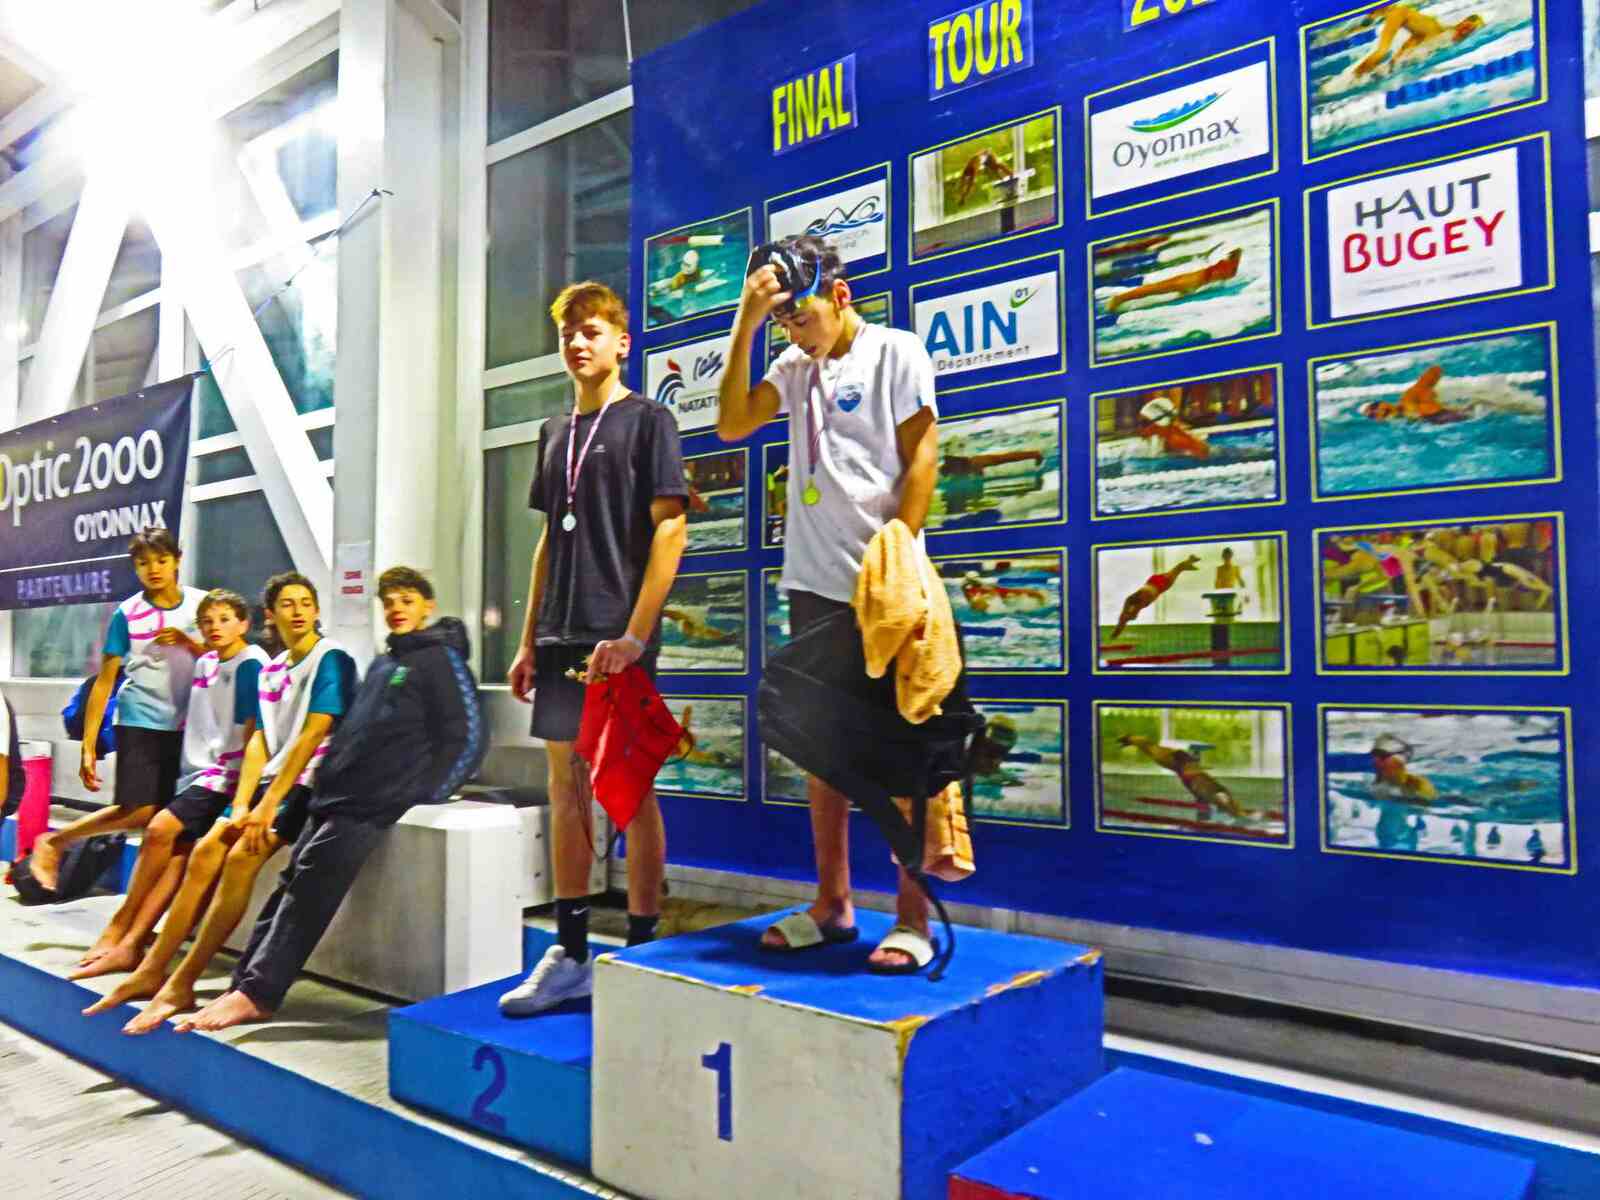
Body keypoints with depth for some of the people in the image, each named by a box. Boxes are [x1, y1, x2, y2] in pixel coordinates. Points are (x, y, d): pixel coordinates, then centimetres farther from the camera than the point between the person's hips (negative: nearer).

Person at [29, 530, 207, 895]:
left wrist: (188, 642, -16)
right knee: (137, 812, -13)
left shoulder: (202, 603, 1)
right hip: (140, 722, -2)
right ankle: (54, 842, 11)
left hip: (187, 725, 2)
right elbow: (104, 682, -2)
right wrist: (88, 745, -4)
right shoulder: (127, 614, -4)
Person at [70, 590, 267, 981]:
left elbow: (252, 730, -13)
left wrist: (241, 788, -15)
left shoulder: (251, 663, -9)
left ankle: (119, 928, -4)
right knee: (178, 851, -8)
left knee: (161, 829, -18)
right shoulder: (204, 663, 15)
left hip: (227, 771, -7)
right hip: (197, 767, 7)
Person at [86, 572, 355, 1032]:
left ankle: (181, 984, -17)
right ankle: (151, 971, -1)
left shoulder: (331, 658, -9)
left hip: (311, 782, -7)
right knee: (206, 852, -7)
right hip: (273, 780, 7)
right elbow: (259, 742, 9)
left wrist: (269, 804, -18)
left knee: (241, 856, -22)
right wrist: (241, 805, -5)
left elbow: (312, 736, -16)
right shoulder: (270, 671, 15)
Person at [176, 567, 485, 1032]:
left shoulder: (441, 658, -3)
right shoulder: (382, 664, 23)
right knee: (293, 880, 0)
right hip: (341, 795, 8)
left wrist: (422, 796, -13)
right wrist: (328, 784, 14)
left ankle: (257, 993, -13)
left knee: (312, 881, -15)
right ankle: (245, 984, 0)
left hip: (378, 801, -8)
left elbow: (467, 737, -10)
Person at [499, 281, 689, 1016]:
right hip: (562, 638, 7)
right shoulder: (556, 432, 17)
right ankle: (569, 954, 18)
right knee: (566, 790, 9)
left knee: (631, 792, 0)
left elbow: (670, 528, -10)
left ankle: (641, 955, 12)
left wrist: (634, 634, -17)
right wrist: (529, 640, 14)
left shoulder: (646, 420, -1)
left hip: (618, 638, -6)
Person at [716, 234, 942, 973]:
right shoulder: (797, 367, 15)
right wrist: (746, 322, -1)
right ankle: (832, 905, 22)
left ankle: (912, 919, 6)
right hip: (814, 582, 7)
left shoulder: (895, 351, -1)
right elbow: (732, 424, 4)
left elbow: (922, 456, -7)